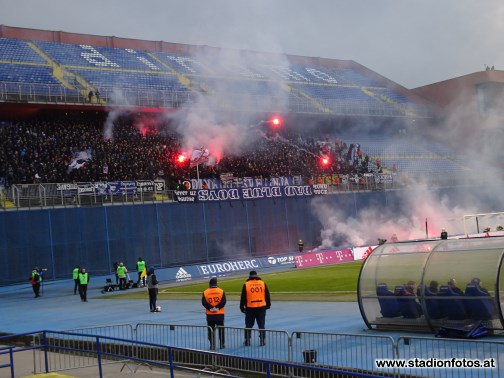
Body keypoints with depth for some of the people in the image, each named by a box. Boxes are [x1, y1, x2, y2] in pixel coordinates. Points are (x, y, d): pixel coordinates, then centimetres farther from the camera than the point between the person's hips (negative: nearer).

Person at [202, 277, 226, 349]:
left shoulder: (205, 292, -2)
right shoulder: (221, 291, -3)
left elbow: (204, 302, -11)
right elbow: (223, 301, -12)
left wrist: (210, 308, -12)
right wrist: (217, 307, -11)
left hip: (210, 315, 0)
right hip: (220, 314, 0)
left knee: (211, 331, 7)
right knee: (221, 330, 12)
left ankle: (212, 345, 6)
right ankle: (222, 344, 15)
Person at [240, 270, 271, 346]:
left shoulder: (246, 285, -3)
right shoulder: (263, 284, 2)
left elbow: (243, 297, 0)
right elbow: (267, 296, 6)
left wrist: (242, 307, 8)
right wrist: (268, 305, 17)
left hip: (250, 308, -1)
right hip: (261, 308, 1)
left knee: (248, 326, 10)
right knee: (261, 325, 9)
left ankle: (247, 341, 12)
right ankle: (263, 341, 8)